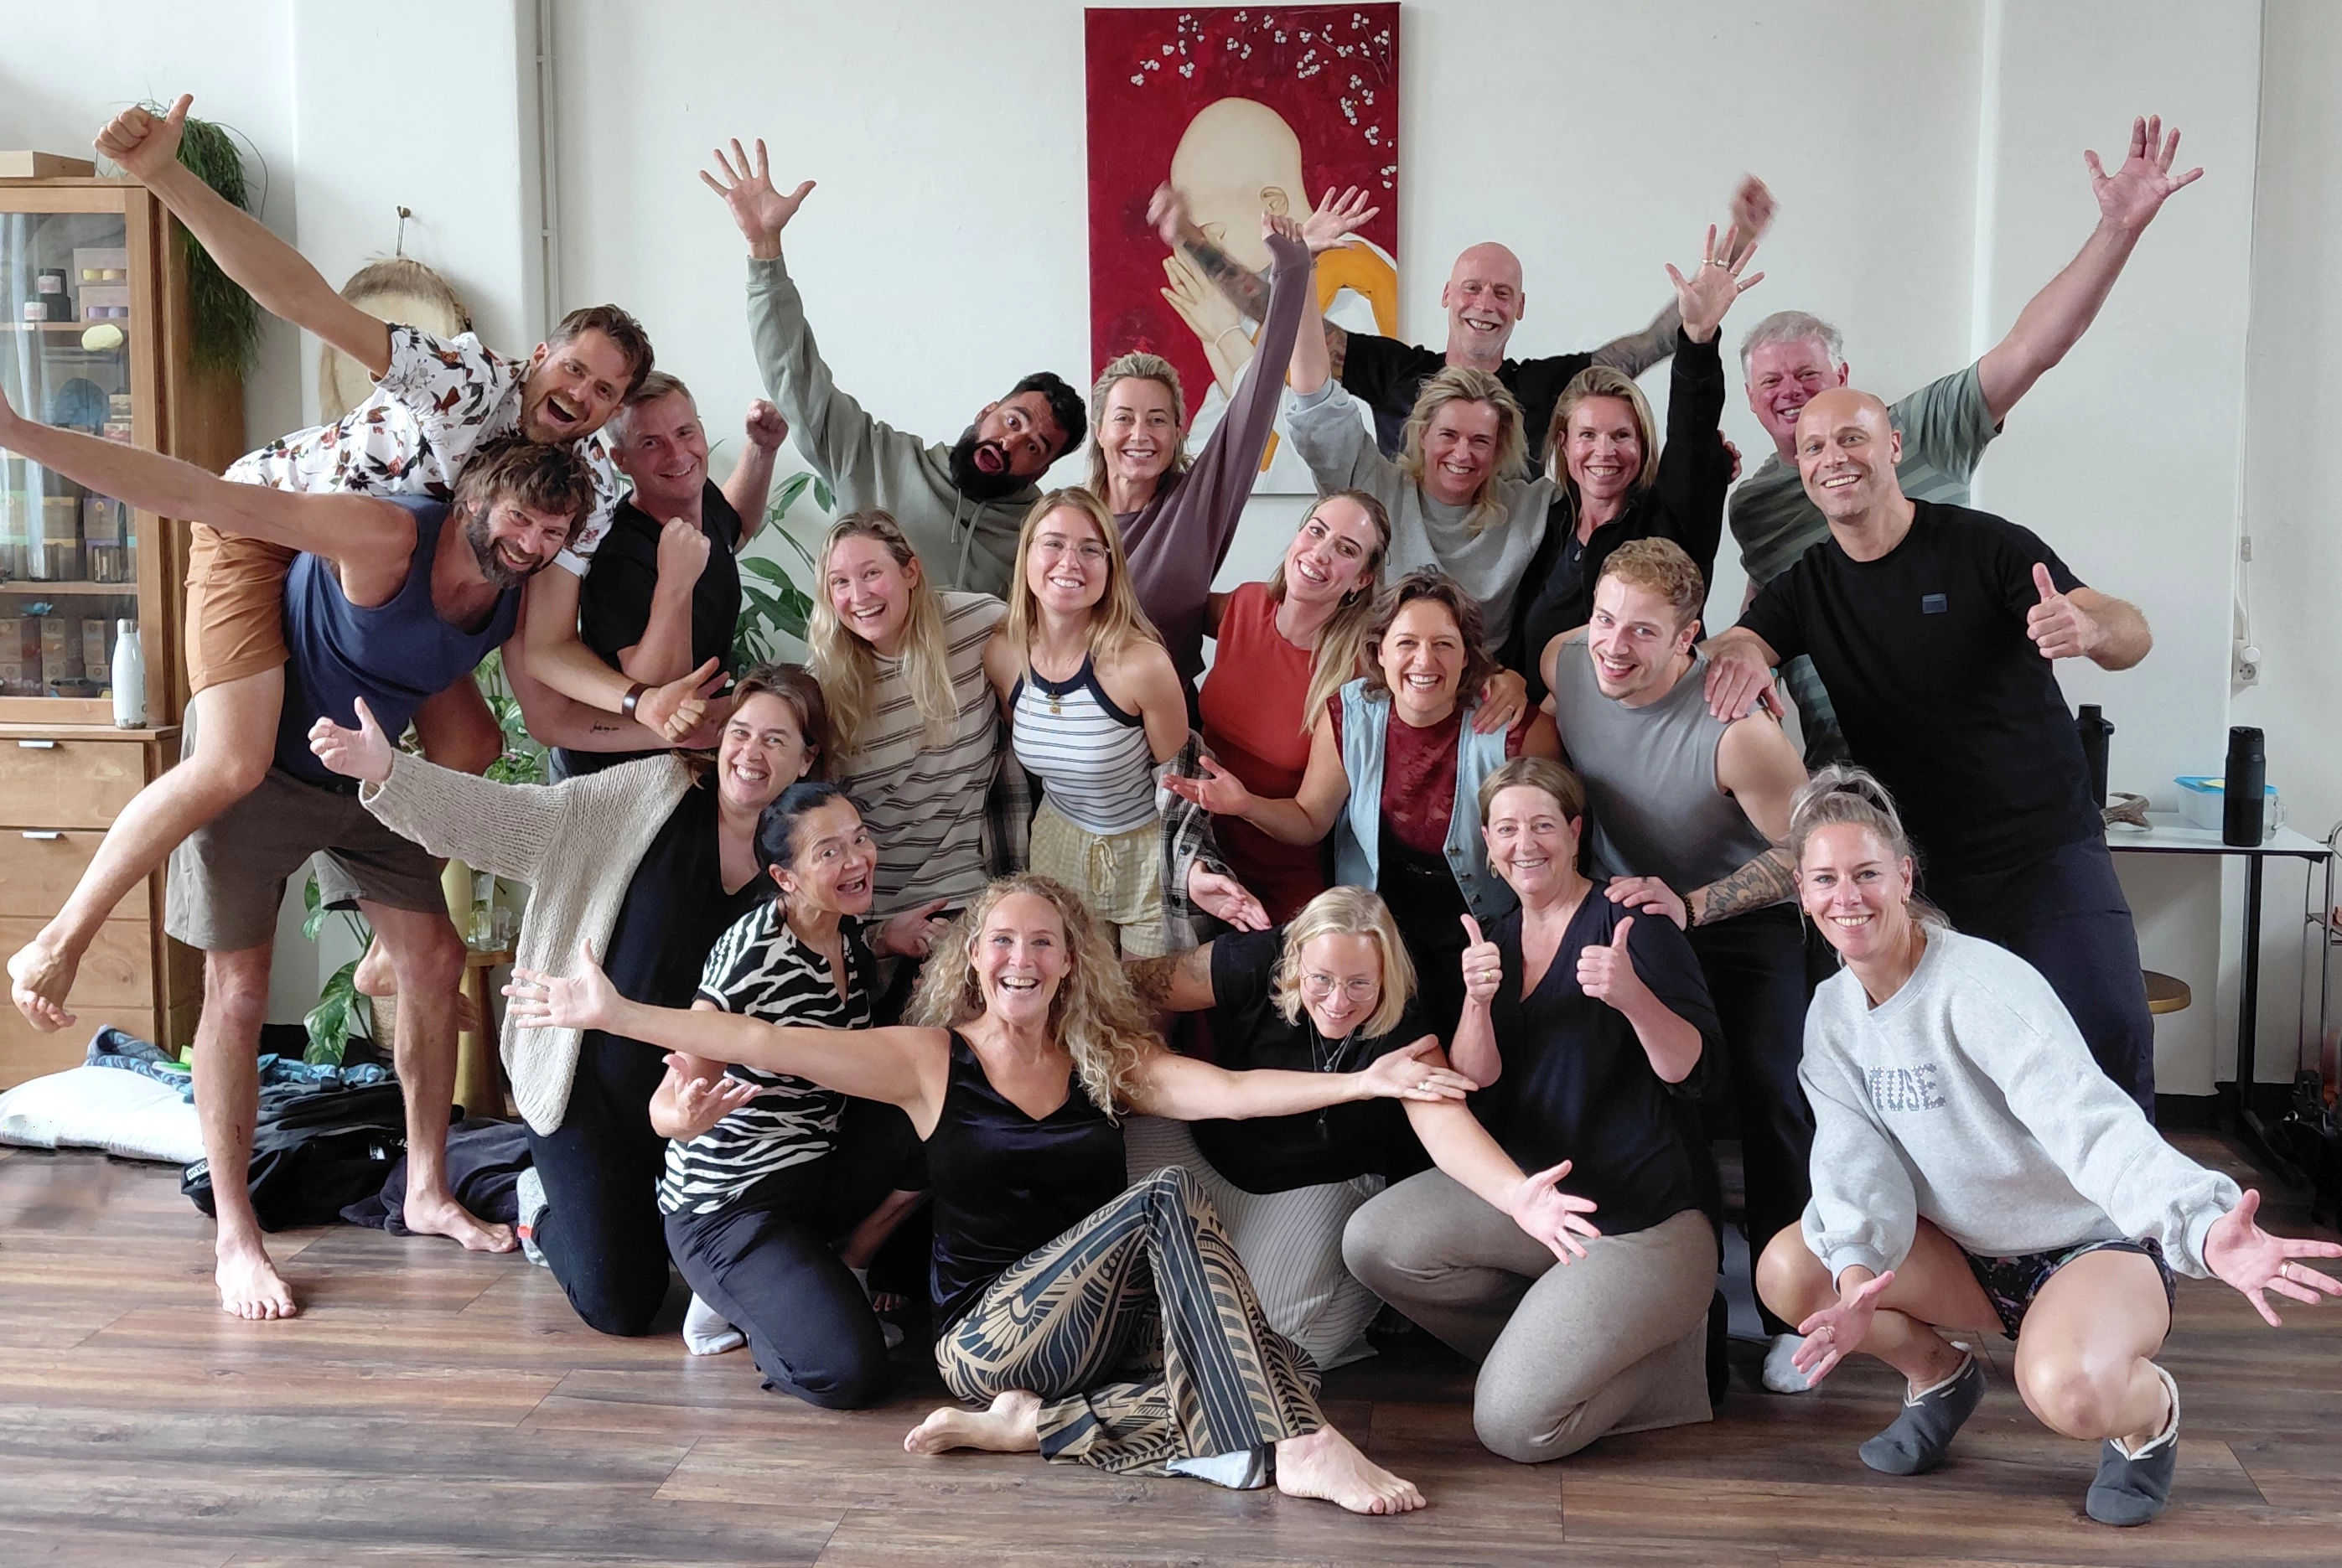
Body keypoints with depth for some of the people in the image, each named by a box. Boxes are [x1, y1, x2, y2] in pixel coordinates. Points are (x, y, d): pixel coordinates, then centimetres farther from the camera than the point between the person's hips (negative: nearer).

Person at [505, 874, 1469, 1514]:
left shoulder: (1108, 1059, 9)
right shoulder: (931, 1059, 1)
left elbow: (1230, 1091, -5)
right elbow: (770, 1044, -7)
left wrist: (1361, 1082, -19)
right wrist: (615, 1013, -16)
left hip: (1105, 1323, 4)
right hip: (990, 1332, -4)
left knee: (1224, 1369, -27)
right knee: (1167, 1196, -26)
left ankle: (1031, 1425, -11)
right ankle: (1300, 1451, -29)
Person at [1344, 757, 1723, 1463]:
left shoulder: (1630, 921, -8)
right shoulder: (1495, 941, 10)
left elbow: (1690, 1071, -16)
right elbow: (1474, 1085, 0)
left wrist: (1633, 996, -35)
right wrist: (1478, 1001, -19)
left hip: (1642, 1217, -7)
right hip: (1531, 1187, 7)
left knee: (1513, 1426, -17)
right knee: (1372, 1242, -16)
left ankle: (1668, 1342, 9)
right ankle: (1550, 1334, 3)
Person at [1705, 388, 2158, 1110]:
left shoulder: (1984, 547, -7)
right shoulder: (1806, 586, 7)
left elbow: (2133, 634, -14)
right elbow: (1733, 645, -6)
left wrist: (2088, 629, -39)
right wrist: (1738, 654, -32)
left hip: (2048, 853, -3)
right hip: (1920, 872, 3)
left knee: (2111, 1041, -12)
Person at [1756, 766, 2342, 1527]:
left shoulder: (1981, 984, -24)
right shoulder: (1831, 1015, -2)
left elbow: (2085, 1117, -38)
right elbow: (1856, 1155, -12)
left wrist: (2204, 1227, -55)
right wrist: (1856, 1275, -33)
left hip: (2090, 1243, -6)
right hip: (1968, 1254, 6)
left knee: (2069, 1389, -38)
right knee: (1787, 1271, -18)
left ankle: (2152, 1410, 0)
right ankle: (1938, 1373, 11)